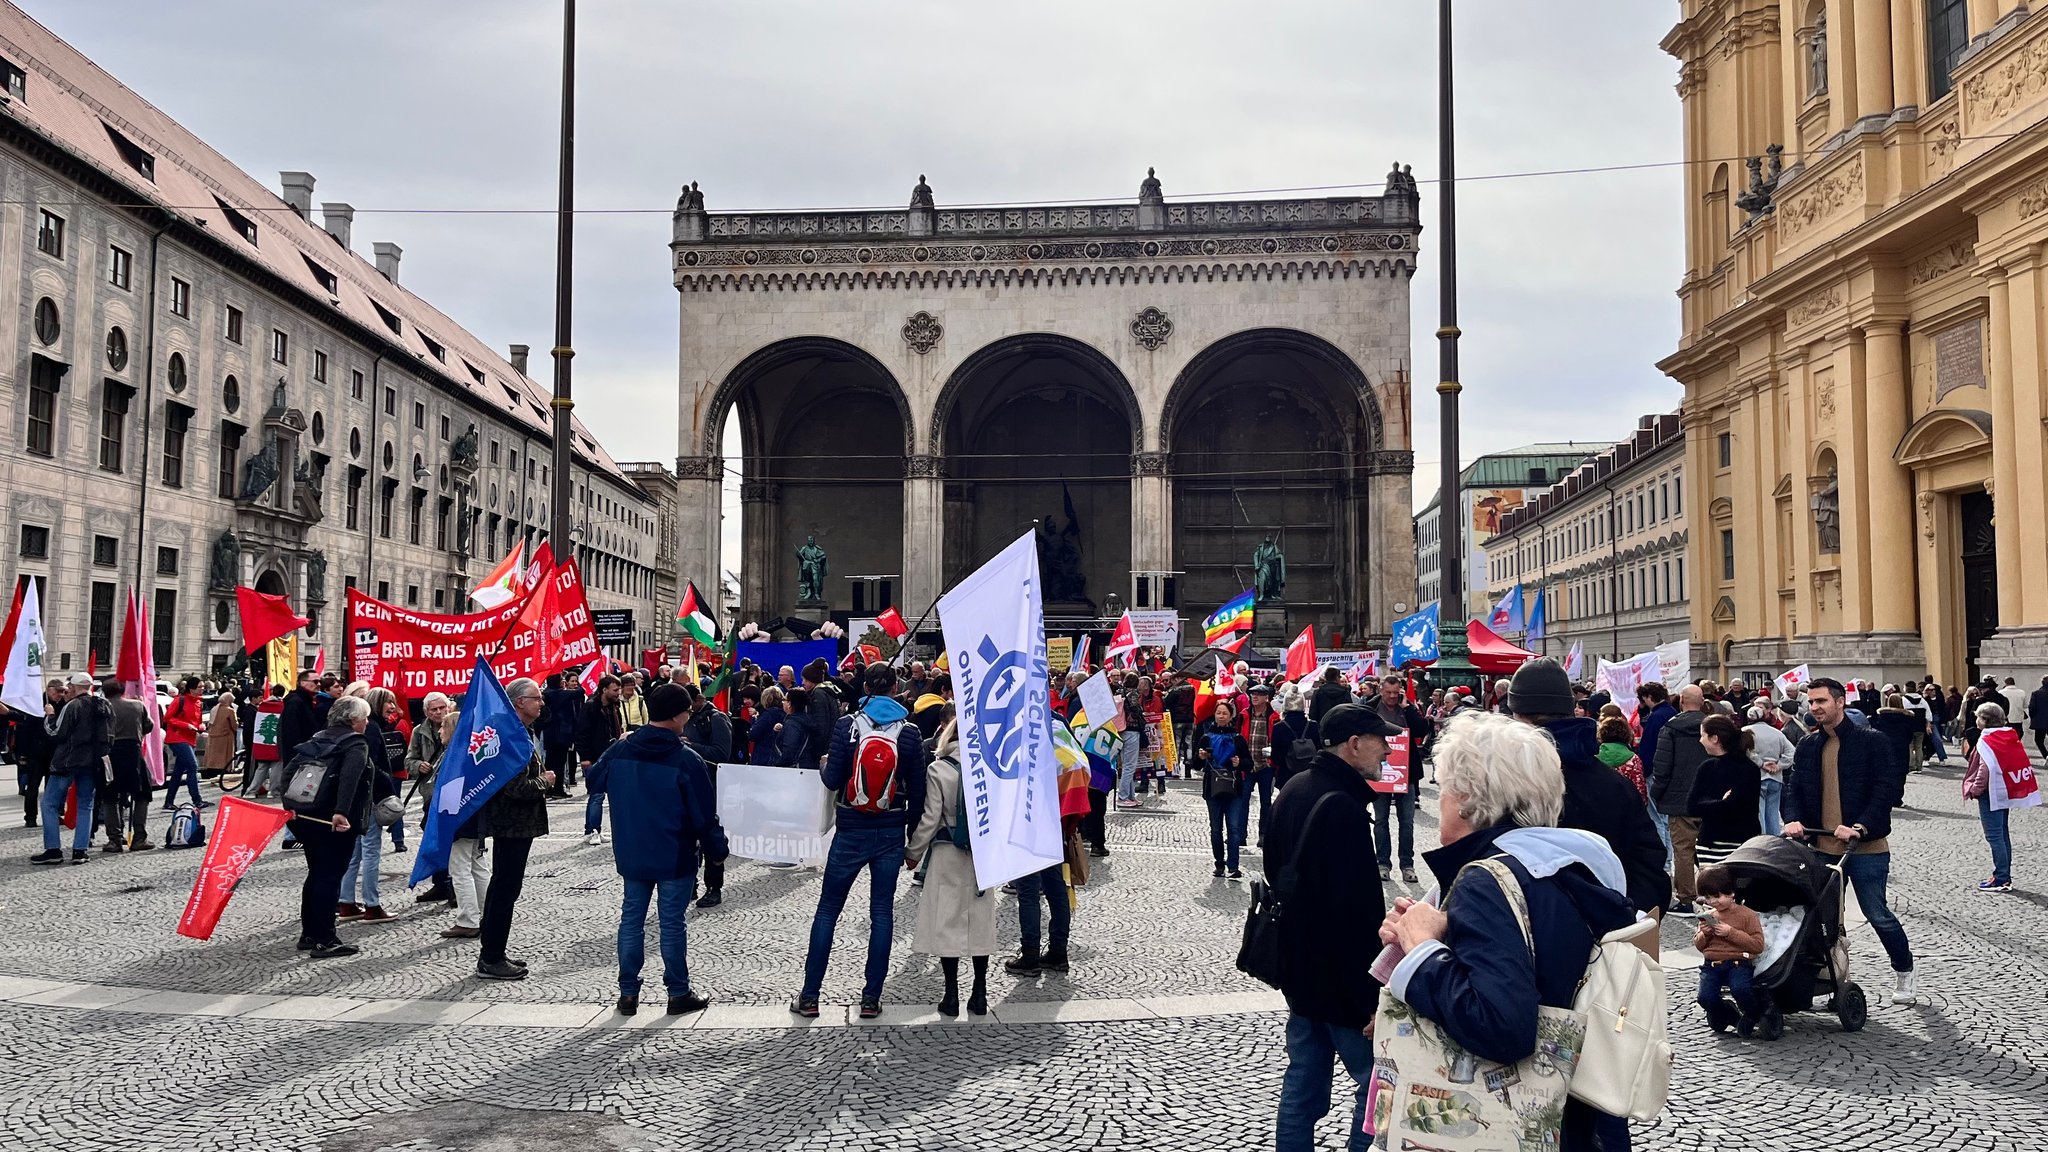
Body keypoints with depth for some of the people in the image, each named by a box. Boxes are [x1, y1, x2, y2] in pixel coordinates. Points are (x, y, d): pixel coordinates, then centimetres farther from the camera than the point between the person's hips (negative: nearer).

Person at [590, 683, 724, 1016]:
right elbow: (704, 813, -13)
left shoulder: (619, 751, -3)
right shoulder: (686, 759, -16)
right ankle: (678, 993, 14)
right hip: (675, 858, -4)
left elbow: (593, 781, 16)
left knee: (631, 918, 13)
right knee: (673, 923, 5)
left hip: (631, 855, 4)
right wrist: (716, 849, 0)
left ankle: (628, 993, 16)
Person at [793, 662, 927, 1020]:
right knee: (881, 912, 8)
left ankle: (809, 996, 11)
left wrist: (824, 764, 13)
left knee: (827, 910, 8)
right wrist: (913, 834, 10)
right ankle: (871, 998, 9)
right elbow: (917, 790, -1)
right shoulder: (909, 731, -3)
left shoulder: (847, 725, -7)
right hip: (891, 832, 1)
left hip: (851, 831, -1)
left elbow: (833, 780, -9)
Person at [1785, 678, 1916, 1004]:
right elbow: (1796, 790, 12)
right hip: (1822, 847, 5)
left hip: (1866, 847, -5)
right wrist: (1794, 819, -8)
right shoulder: (1807, 746, 10)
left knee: (1877, 914, 0)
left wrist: (1860, 827, -21)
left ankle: (1904, 974, 21)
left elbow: (1887, 789, -12)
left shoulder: (1871, 742, -7)